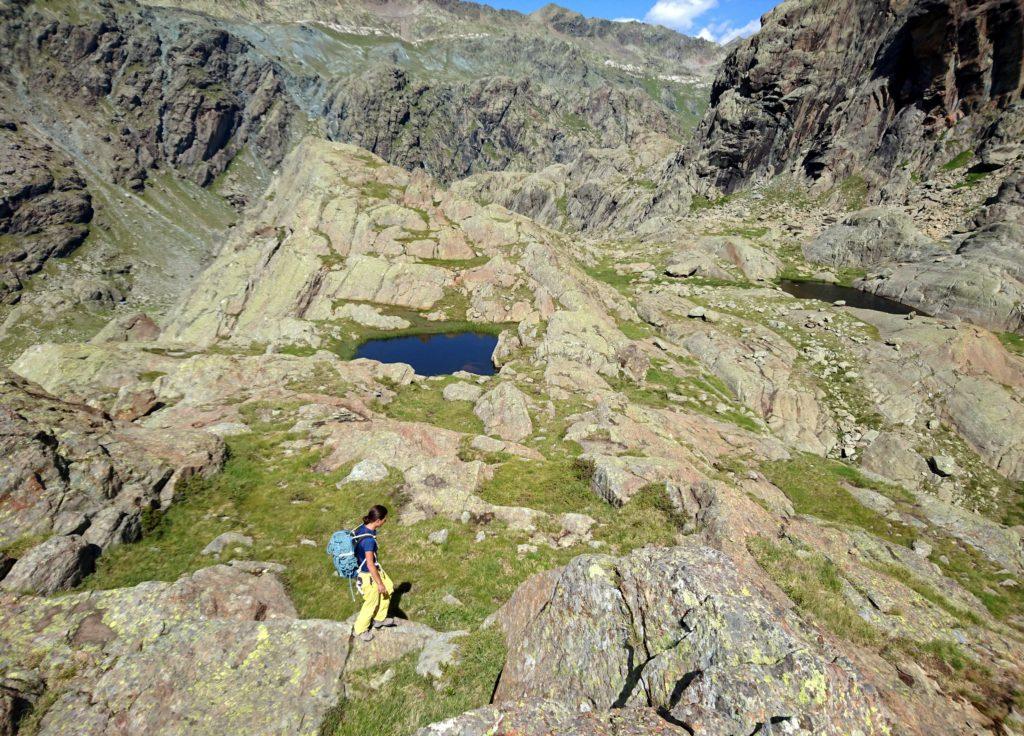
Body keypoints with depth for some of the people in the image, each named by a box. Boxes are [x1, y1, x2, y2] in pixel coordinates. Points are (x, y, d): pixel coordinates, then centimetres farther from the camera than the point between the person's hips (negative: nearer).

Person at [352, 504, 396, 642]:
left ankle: (379, 618, 39)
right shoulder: (369, 539, -35)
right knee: (372, 602, 14)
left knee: (388, 588, 22)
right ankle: (360, 629, 37)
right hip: (368, 574, -9)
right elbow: (370, 565, -28)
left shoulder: (362, 528, -8)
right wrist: (379, 583, -16)